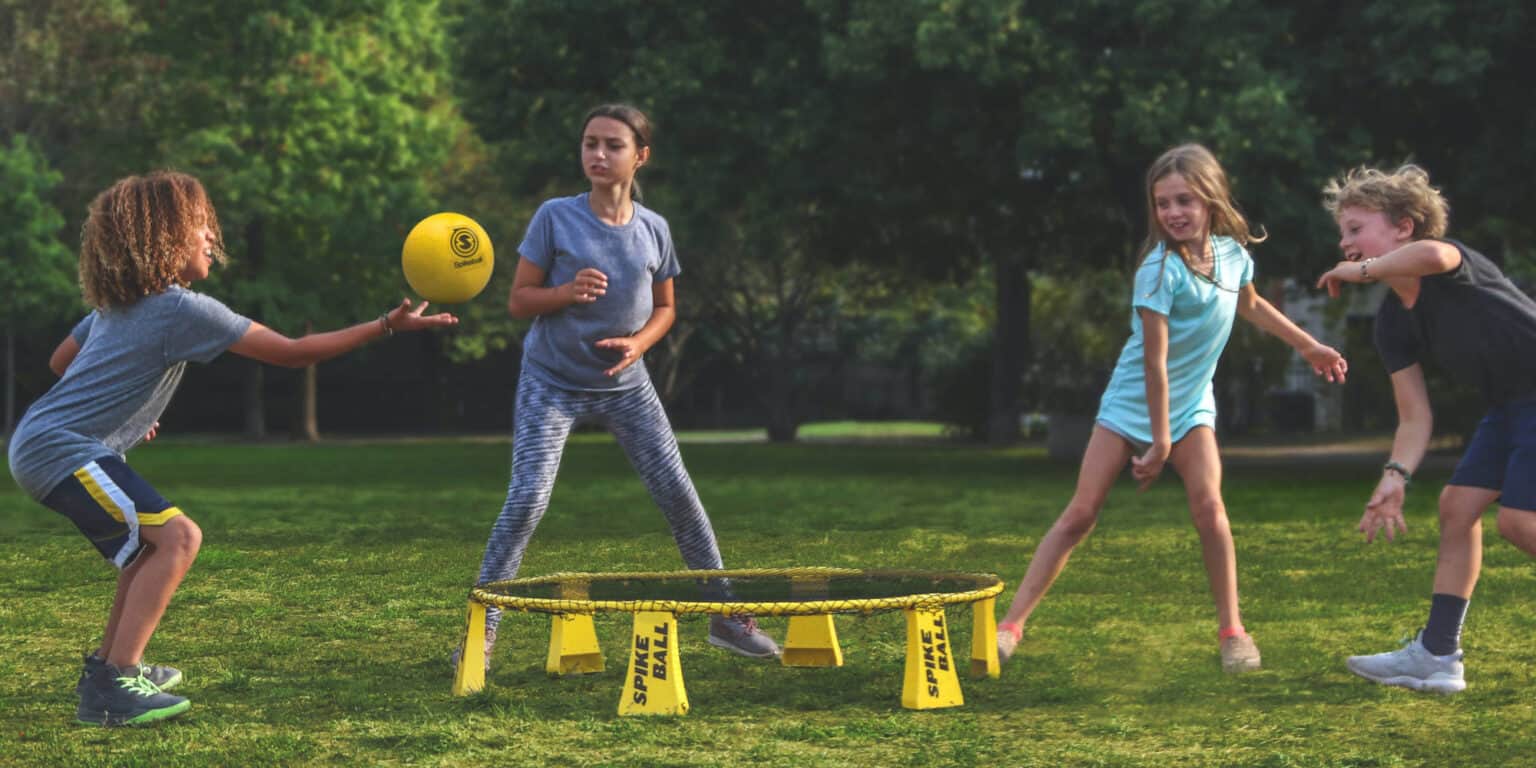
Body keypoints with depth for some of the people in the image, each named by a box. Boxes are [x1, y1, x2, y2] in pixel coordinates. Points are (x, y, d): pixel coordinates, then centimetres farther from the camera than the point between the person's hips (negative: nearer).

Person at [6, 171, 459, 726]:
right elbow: (291, 352, -14)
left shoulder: (116, 304, 14)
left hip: (39, 444, 10)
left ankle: (109, 665, 29)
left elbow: (61, 362, 27)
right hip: (59, 450, -10)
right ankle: (111, 688, -22)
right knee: (177, 537, -19)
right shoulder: (182, 309, -15)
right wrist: (388, 325, -12)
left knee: (152, 541, 23)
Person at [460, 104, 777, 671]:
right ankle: (481, 632, -5)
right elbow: (518, 301, -6)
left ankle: (727, 618, 15)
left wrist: (639, 342, -10)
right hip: (552, 383, -3)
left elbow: (665, 308, 10)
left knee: (679, 496, 1)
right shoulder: (555, 218, -10)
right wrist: (565, 292, -26)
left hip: (624, 384, 3)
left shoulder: (653, 229, -1)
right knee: (527, 500, -15)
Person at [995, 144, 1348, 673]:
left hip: (1192, 405, 4)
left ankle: (1232, 629, -2)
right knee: (1081, 513, -8)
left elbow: (1250, 305, 20)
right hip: (1133, 403, -4)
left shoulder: (1234, 252, -5)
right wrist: (1159, 440, -20)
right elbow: (1155, 361, -22)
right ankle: (1012, 623, -5)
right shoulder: (1160, 269, -23)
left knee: (1208, 504, -16)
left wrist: (1308, 345, 29)